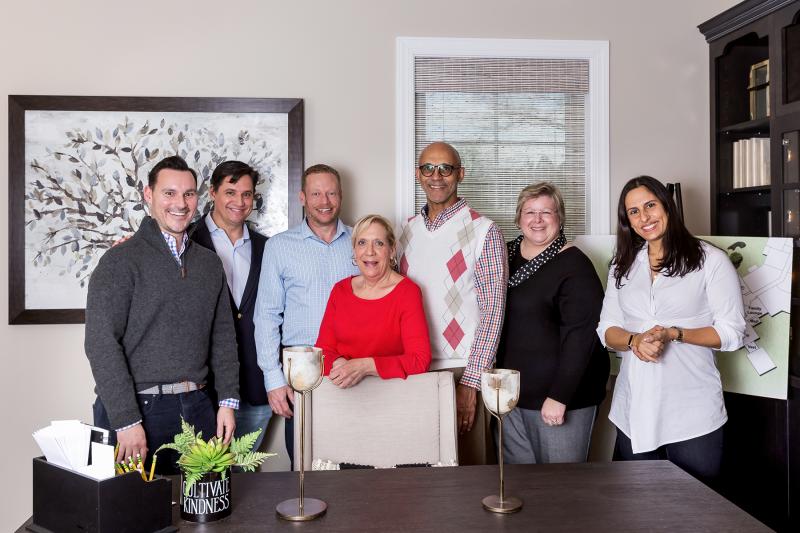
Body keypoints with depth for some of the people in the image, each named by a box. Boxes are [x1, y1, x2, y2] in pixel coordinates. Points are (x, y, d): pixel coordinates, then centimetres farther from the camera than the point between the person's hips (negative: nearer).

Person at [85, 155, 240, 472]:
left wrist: (228, 401, 4)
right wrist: (126, 420, -17)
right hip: (136, 409, -5)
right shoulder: (121, 261, -6)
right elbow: (101, 343, -13)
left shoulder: (209, 263, 11)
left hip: (197, 408, 5)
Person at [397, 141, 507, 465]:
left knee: (466, 465, 5)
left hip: (463, 370, -4)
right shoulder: (409, 230, 10)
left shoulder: (483, 231, -5)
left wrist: (471, 381, -14)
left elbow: (492, 310, -9)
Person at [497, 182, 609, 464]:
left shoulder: (574, 266, -11)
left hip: (561, 396, -6)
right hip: (512, 394, 6)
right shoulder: (506, 254, 8)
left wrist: (559, 396, -21)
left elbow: (579, 337, -17)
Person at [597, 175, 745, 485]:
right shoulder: (623, 266, 11)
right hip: (633, 413, 4)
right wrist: (635, 340, -13)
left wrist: (673, 334, -19)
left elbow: (731, 333, -5)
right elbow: (607, 329, 8)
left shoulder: (710, 260, -3)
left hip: (693, 414, -4)